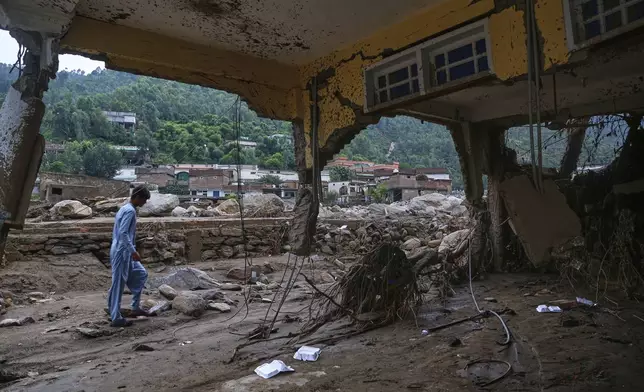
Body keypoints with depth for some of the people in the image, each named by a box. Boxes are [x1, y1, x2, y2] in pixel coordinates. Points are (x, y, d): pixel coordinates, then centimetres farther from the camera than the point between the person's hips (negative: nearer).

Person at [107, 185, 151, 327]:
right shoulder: (130, 211, -16)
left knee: (141, 274, 17)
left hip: (123, 252, 10)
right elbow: (123, 233, -25)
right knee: (118, 285, -2)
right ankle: (116, 318, 6)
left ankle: (135, 307, 20)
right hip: (122, 252, -10)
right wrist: (133, 251, -23)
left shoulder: (124, 209, 15)